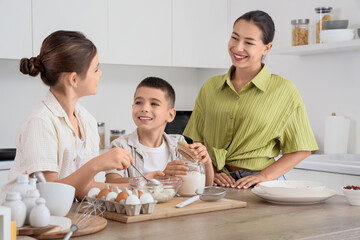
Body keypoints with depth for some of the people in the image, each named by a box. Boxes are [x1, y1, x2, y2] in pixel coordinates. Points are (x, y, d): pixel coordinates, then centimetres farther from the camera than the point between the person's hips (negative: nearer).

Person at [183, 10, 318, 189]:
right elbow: (196, 141, 13)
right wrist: (211, 173, -2)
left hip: (261, 187, -2)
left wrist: (263, 176, -7)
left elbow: (301, 150, 3)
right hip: (216, 185, 3)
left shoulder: (283, 90, 1)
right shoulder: (210, 87, 10)